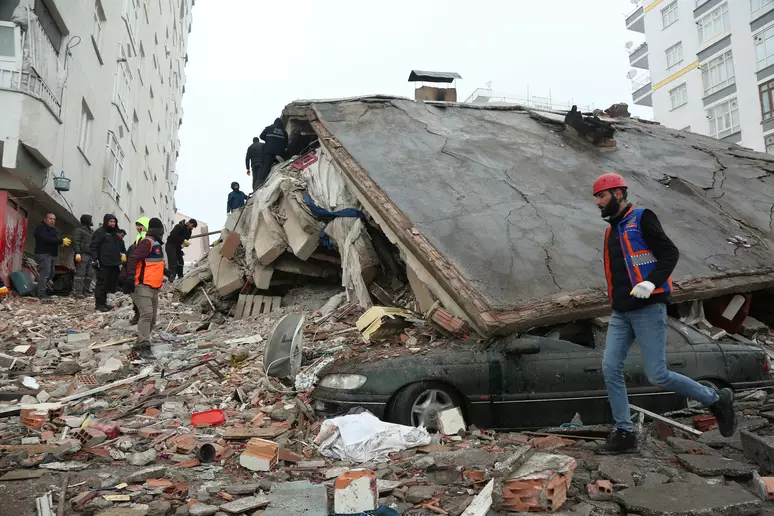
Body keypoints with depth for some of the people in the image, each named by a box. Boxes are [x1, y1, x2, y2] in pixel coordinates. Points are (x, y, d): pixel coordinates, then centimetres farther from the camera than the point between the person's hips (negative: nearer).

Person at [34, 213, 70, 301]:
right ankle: (41, 294, -15)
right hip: (43, 254, -10)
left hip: (51, 254, 10)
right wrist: (61, 241, -20)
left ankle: (38, 290, 22)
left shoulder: (53, 229, 24)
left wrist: (62, 241, -4)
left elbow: (56, 239, 20)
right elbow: (46, 239, -21)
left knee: (51, 274, 13)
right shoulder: (41, 227, -6)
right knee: (44, 273, -15)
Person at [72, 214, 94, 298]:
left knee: (90, 273, 5)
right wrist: (77, 253, -19)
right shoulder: (79, 230, -3)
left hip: (90, 255, 8)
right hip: (82, 254, -8)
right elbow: (75, 242, -11)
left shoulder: (90, 231, 22)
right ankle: (77, 292, -9)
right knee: (81, 273, -10)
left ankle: (85, 291, 12)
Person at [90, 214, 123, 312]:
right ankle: (99, 304, 0)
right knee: (101, 284, -5)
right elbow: (93, 246, -9)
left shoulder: (115, 234, 21)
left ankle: (103, 303, 17)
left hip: (113, 264, 8)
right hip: (103, 264, -8)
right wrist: (95, 259, -17)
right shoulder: (100, 232, -3)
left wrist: (119, 261, 25)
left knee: (109, 284, 9)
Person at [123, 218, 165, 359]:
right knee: (147, 314, -20)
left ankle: (139, 344, 24)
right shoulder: (147, 242, -10)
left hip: (153, 288, 10)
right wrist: (130, 279, -27)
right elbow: (133, 259, -21)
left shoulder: (157, 244, 21)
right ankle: (144, 347, -25)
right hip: (142, 286, -10)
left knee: (152, 318, 13)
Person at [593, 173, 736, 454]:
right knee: (610, 368, -3)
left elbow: (670, 253, -13)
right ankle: (624, 433, 7)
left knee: (657, 375, -7)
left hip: (648, 309, -7)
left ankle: (716, 400, 16)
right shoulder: (611, 230, 18)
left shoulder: (642, 219, -5)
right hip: (621, 313, 8)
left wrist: (651, 283, -27)